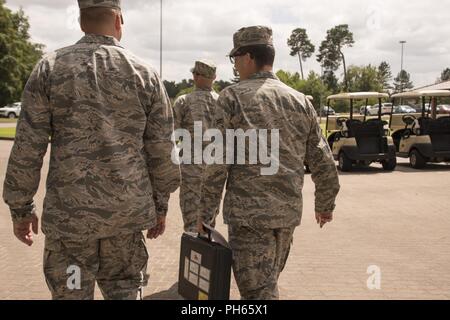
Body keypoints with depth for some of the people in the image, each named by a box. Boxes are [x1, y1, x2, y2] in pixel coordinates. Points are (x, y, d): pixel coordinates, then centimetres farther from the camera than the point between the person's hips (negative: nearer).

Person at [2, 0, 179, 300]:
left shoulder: (51, 68, -2)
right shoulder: (145, 73, 0)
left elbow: (27, 148, -4)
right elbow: (162, 150, 2)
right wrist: (160, 205, 13)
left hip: (70, 211, -1)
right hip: (128, 208, 1)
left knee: (72, 292, 11)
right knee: (125, 290, 16)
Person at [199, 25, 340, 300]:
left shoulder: (233, 97, -6)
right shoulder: (300, 101, 7)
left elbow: (217, 164, -10)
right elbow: (323, 162, 9)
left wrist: (205, 212, -1)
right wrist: (325, 205, 22)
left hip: (249, 212, -5)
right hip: (289, 212, 6)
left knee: (259, 292, -1)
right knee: (268, 284, 23)